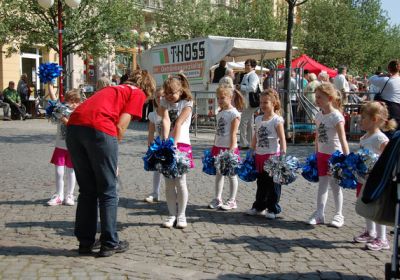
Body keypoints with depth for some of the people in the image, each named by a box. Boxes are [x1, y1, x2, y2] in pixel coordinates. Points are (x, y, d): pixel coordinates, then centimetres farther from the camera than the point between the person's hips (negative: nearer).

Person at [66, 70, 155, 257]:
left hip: (74, 125, 7)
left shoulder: (113, 89, 33)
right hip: (99, 129, -6)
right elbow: (120, 126, 2)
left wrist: (109, 156, 24)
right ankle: (109, 244, 13)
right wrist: (111, 155, 13)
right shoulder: (138, 93, 15)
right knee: (108, 192, 7)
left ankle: (85, 242, 22)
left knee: (87, 191, 17)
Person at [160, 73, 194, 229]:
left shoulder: (187, 104, -2)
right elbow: (165, 121, -7)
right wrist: (165, 142, -20)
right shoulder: (164, 102, 8)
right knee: (168, 183, 5)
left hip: (181, 143, -3)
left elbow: (178, 124, -14)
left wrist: (174, 144, -23)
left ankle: (181, 215, 8)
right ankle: (172, 214, 14)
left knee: (180, 182, -4)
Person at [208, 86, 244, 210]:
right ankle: (217, 199, 20)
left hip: (229, 148, -7)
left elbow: (233, 134, -15)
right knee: (218, 173, 12)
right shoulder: (219, 113, 11)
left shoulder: (234, 113, -11)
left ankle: (232, 201, 12)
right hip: (218, 147, 8)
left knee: (231, 174, 4)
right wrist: (214, 148, 14)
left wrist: (231, 150, -18)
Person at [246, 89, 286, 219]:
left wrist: (283, 156, -21)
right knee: (261, 183, 17)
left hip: (273, 156, -6)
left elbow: (282, 139, -14)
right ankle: (259, 207, 28)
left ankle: (273, 209, 14)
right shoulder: (258, 119, 10)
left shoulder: (277, 120, -10)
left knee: (273, 183, 3)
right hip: (260, 155, 6)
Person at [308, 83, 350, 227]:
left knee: (335, 185, 3)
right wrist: (316, 154, 15)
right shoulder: (319, 115, 4)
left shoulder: (336, 116, -17)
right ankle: (319, 214, 14)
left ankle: (339, 215, 16)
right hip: (322, 154, 6)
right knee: (322, 184, 9)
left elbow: (342, 139, -21)